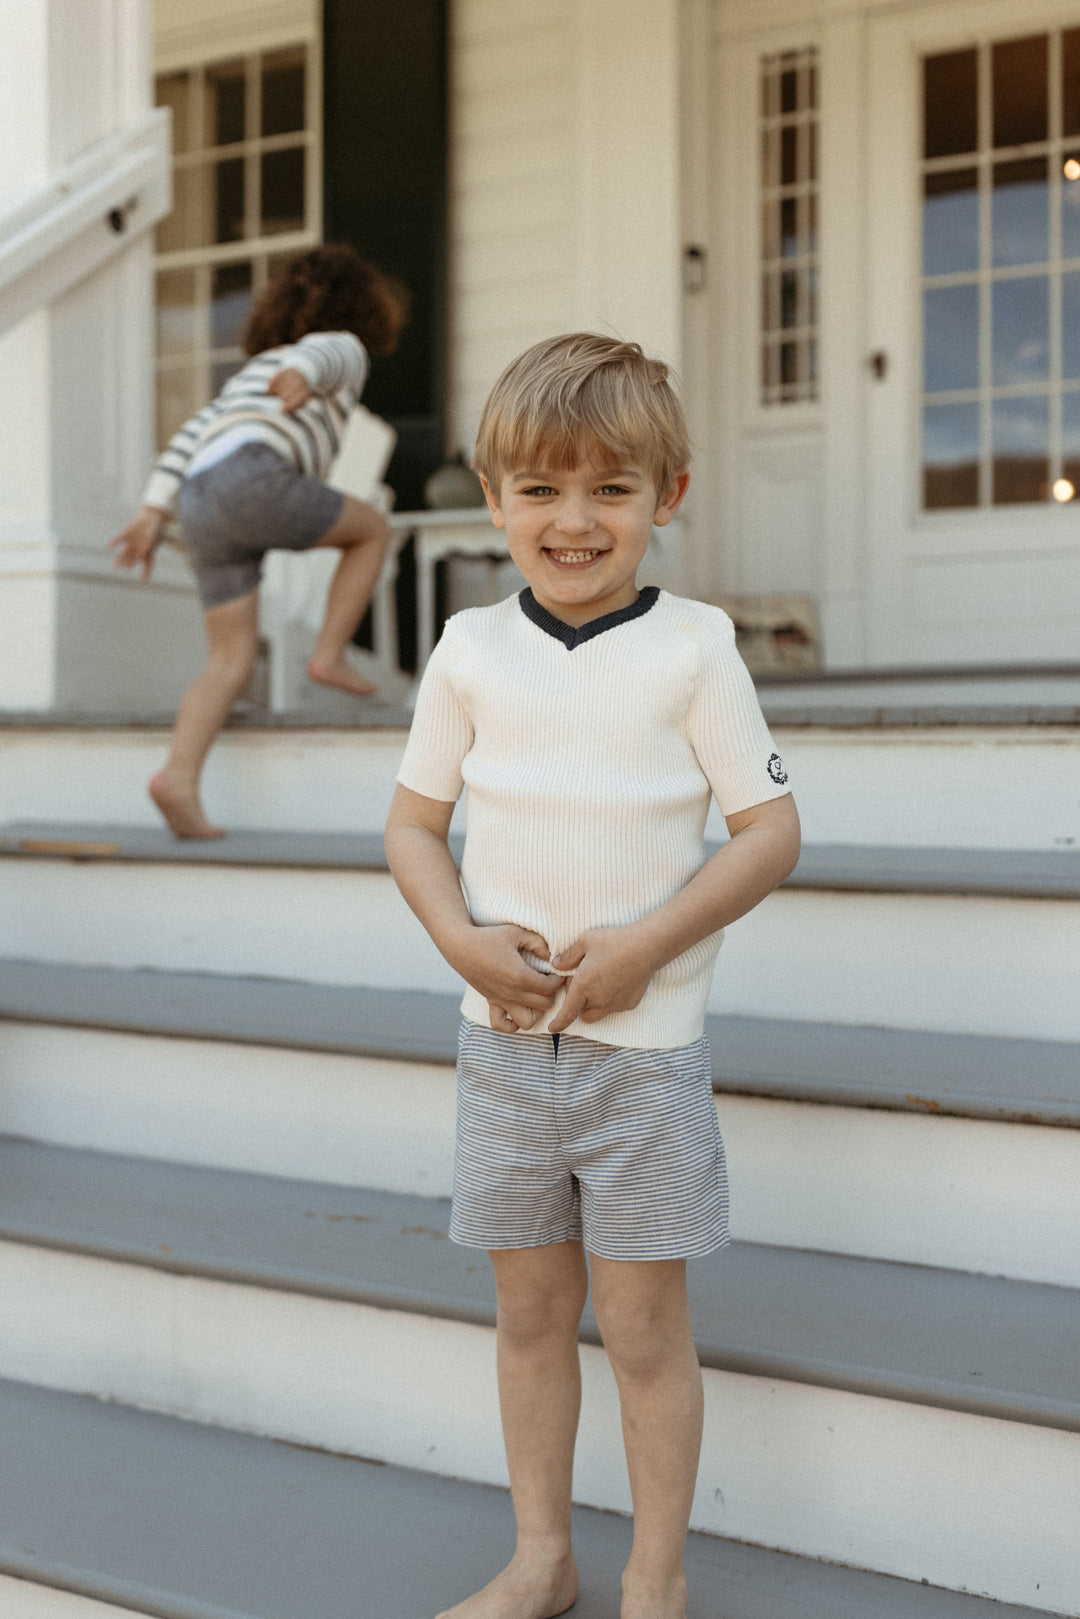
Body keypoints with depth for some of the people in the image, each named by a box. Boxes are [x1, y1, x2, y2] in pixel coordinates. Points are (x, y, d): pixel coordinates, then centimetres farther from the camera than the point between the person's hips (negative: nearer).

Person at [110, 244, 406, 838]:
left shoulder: (254, 373, 40)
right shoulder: (345, 350, 19)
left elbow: (189, 438, 28)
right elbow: (315, 357, -6)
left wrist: (152, 515, 20)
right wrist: (299, 379, -30)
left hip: (203, 508, 6)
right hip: (254, 481, -6)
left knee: (232, 665, 4)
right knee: (372, 528, 19)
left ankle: (178, 777, -15)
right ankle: (329, 655, 9)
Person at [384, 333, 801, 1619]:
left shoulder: (692, 648, -7)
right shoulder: (469, 651, 1)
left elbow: (771, 828, -6)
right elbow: (413, 820, 7)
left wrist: (646, 946, -17)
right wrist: (463, 939, -11)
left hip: (647, 1042, -3)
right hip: (503, 1036, 3)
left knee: (643, 1325, 6)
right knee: (529, 1309, 15)